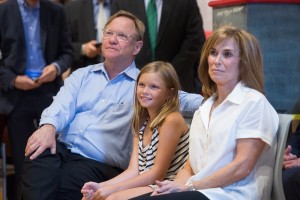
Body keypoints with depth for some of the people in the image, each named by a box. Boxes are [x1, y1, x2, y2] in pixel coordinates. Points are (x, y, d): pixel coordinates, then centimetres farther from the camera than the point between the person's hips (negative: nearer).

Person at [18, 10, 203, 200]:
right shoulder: (82, 75, 21)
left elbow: (181, 99, -2)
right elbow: (63, 106, 6)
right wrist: (49, 126, -18)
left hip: (100, 164, -3)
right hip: (62, 149, 3)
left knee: (59, 184, -32)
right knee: (38, 156, -32)